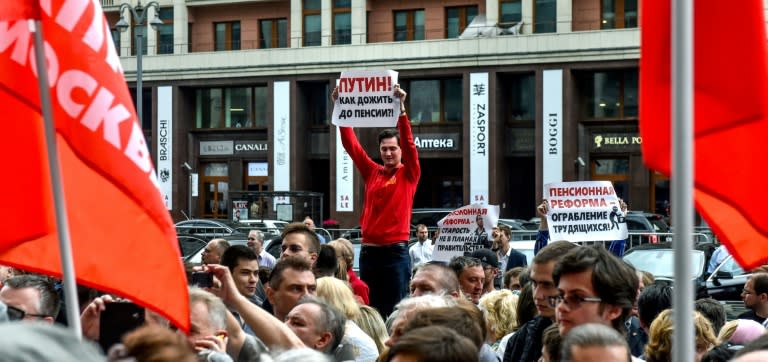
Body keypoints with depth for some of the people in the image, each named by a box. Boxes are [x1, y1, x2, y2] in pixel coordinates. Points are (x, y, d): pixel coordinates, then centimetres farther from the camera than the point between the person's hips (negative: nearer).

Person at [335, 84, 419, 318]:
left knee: (394, 311, -3)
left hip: (395, 251, -4)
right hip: (369, 250, 4)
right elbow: (350, 144, 7)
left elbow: (409, 143, -12)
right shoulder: (372, 172, 11)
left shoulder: (409, 174, 2)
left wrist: (401, 108, -24)